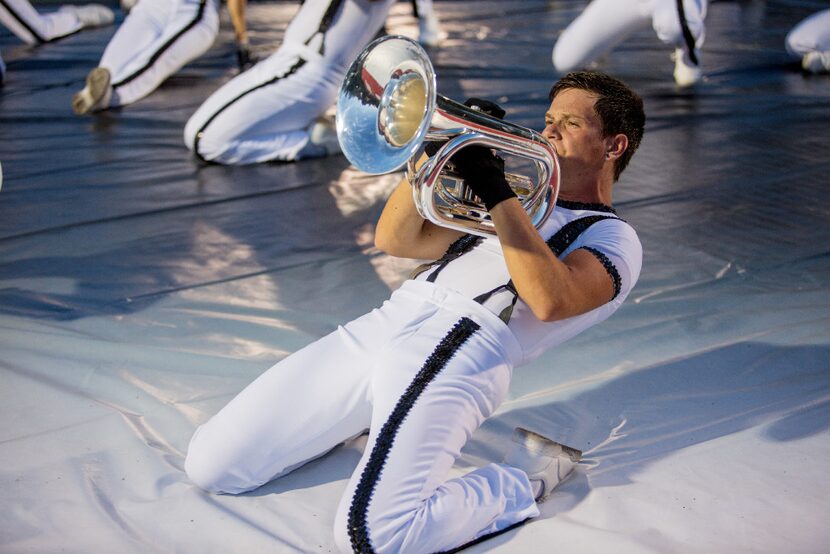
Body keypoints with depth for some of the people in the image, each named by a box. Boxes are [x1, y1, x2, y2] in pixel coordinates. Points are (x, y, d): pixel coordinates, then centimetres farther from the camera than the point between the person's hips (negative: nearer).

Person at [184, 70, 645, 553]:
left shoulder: (614, 239, 9)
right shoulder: (521, 201, 30)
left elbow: (550, 301, -14)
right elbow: (394, 239, 21)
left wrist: (498, 192, -9)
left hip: (461, 353, -7)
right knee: (209, 465, 2)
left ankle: (527, 480, -4)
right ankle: (377, 414, 19)